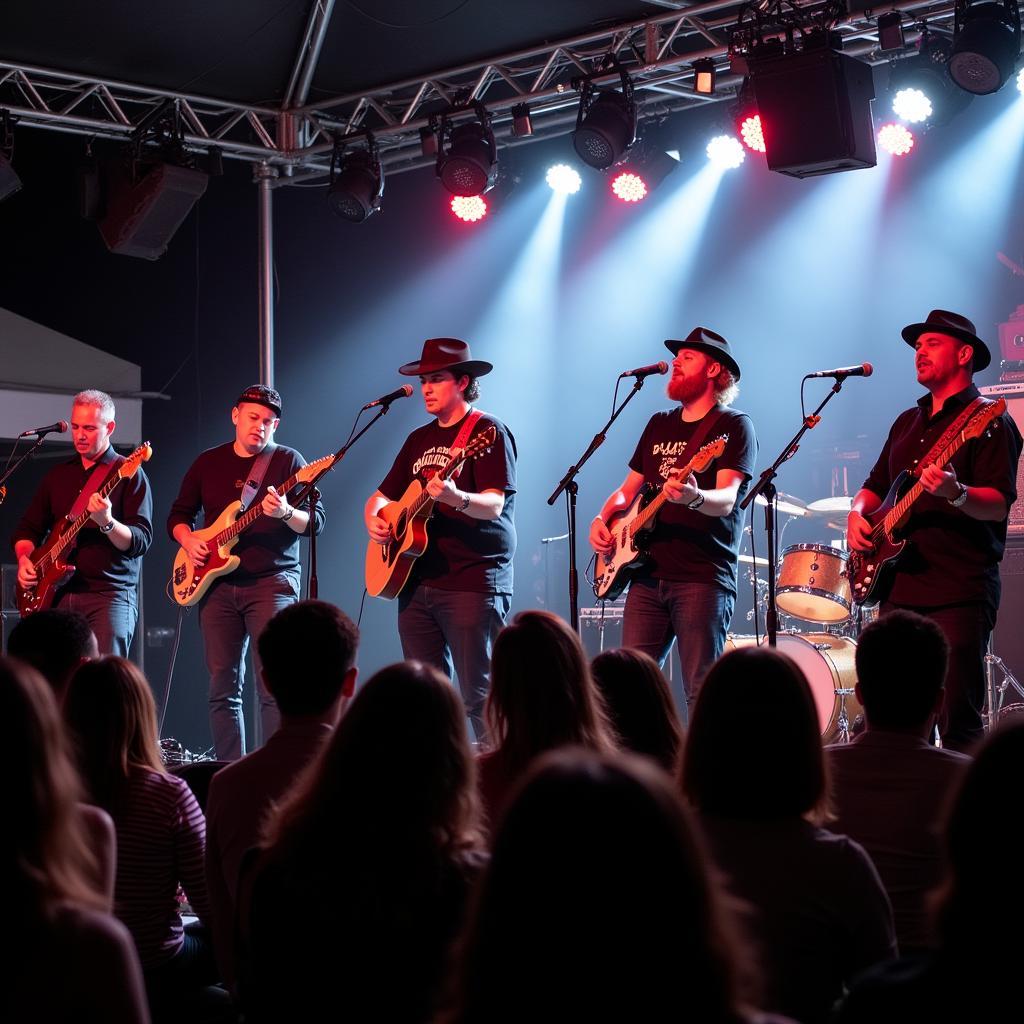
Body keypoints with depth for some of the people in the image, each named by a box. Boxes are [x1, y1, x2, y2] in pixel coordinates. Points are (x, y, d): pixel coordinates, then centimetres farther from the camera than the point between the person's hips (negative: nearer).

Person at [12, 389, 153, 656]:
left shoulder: (128, 474, 0)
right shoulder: (58, 474, 18)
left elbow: (142, 541, -8)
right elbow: (28, 528, 22)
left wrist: (107, 523, -26)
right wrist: (24, 559, 3)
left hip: (110, 595, -5)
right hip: (58, 593, 5)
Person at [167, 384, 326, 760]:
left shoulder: (287, 460, 2)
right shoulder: (208, 462, 13)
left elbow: (316, 521, -5)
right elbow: (178, 515, 19)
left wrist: (286, 514, -25)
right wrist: (188, 539, -3)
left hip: (272, 583, -4)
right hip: (217, 585, 4)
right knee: (222, 686, 3)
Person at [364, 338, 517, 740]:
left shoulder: (488, 432, -4)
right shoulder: (420, 439, 19)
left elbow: (494, 505, -15)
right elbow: (382, 496, 24)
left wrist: (455, 498, -35)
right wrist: (373, 520, 2)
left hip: (473, 582, -8)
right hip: (417, 581, 8)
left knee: (479, 697, -10)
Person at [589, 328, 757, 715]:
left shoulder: (732, 425, -2)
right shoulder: (659, 424, 19)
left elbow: (726, 500, -15)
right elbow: (628, 489, 25)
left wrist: (694, 498, -37)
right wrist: (602, 519, 5)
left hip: (703, 577, -7)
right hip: (648, 573, 7)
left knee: (702, 694, -8)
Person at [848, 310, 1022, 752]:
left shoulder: (988, 421, -2)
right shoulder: (907, 423, 22)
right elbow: (876, 484, 28)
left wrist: (956, 495, -33)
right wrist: (858, 513, 6)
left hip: (960, 592, -7)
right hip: (900, 587, 7)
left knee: (958, 722, -11)